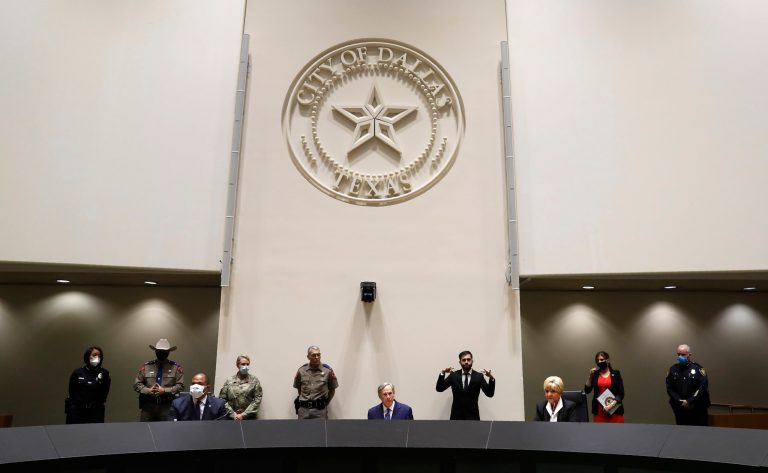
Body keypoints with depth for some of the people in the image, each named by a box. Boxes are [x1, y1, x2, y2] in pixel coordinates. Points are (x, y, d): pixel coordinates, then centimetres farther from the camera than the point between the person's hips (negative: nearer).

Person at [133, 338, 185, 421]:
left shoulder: (176, 367, 3)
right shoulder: (146, 366, 8)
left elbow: (180, 386, -2)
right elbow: (136, 384, 8)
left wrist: (164, 391, -13)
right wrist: (148, 390, -9)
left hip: (167, 406, -1)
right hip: (148, 405, 1)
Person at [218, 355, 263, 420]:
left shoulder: (254, 381, 3)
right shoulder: (229, 381, 6)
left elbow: (257, 400, -3)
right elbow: (222, 399, 3)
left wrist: (243, 415, -9)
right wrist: (233, 414, -7)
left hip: (249, 418, -1)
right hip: (231, 418, 1)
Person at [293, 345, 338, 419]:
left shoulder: (328, 370, -3)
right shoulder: (301, 370, 2)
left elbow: (332, 389, 7)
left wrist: (325, 403, 7)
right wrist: (305, 400, 11)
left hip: (320, 409, -2)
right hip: (303, 409, 2)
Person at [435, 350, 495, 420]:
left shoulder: (478, 376, 0)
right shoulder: (453, 375, 2)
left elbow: (490, 393, -9)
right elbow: (439, 389, -5)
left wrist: (491, 378, -26)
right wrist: (442, 373, -22)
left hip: (472, 416, 0)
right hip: (456, 416, 1)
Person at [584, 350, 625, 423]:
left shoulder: (616, 373, 3)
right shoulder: (595, 374, 8)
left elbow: (621, 393, -3)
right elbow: (587, 390, 2)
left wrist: (612, 404, -15)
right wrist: (590, 376, -8)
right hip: (599, 410, 2)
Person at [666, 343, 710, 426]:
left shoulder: (698, 368, -2)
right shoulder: (673, 369, 7)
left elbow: (703, 387, -11)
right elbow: (669, 388, 4)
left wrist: (689, 401, -15)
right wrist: (679, 401, -9)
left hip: (697, 410, -3)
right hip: (680, 410, 3)